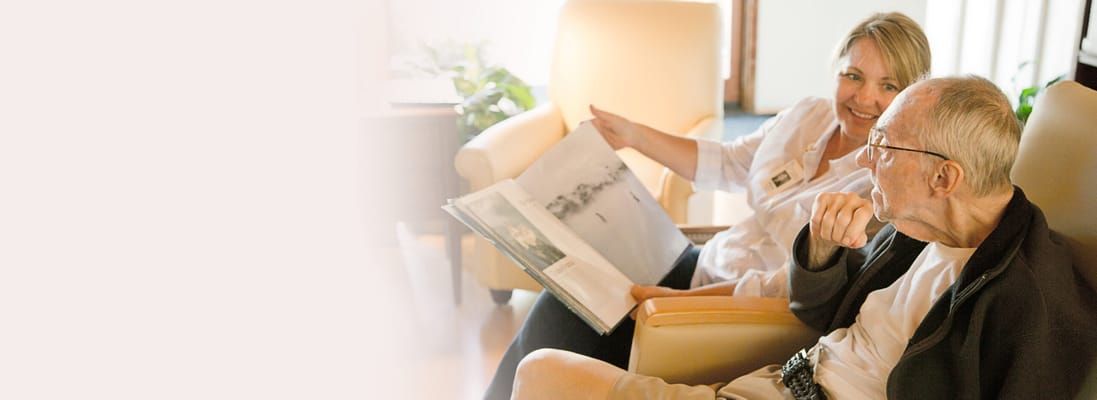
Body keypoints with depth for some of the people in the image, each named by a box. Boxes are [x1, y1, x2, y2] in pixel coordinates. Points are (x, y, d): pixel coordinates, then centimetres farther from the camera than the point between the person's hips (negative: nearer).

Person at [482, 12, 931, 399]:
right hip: (711, 263, 7)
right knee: (563, 305, -3)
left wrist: (681, 299, -27)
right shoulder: (809, 115, 1)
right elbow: (725, 164, 15)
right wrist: (633, 135, 12)